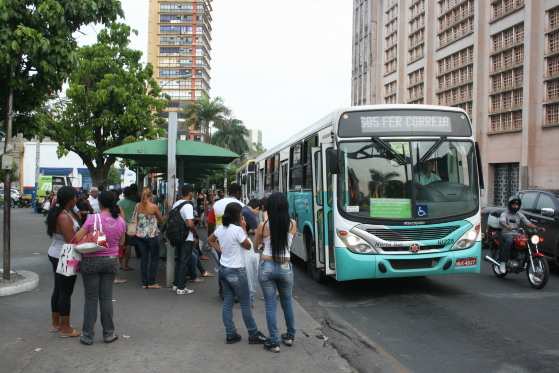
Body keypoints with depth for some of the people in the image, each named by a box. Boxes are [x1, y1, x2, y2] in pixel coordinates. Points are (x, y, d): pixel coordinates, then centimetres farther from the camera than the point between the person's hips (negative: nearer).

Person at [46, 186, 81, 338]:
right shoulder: (65, 217, -23)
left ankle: (55, 323, 29)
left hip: (56, 255, 10)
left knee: (58, 289, 18)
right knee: (66, 292, -1)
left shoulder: (59, 212, 7)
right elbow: (71, 241, -24)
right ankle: (65, 328, 7)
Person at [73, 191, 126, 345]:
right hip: (111, 261, 3)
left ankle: (87, 335, 13)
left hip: (91, 261, -3)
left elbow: (77, 238, -13)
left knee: (91, 299, 6)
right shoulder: (121, 221, -3)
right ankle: (108, 333, 17)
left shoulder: (93, 218, -15)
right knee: (106, 298, 11)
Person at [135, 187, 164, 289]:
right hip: (152, 235, -4)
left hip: (140, 234, 4)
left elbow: (136, 219, 6)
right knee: (154, 258, 7)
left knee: (143, 258, 10)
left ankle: (144, 282, 12)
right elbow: (161, 220, 2)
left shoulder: (138, 206, 0)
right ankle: (151, 282, 6)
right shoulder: (154, 207, -10)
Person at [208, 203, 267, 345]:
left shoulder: (220, 229, 3)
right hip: (236, 271, -7)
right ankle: (253, 334, 13)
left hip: (223, 268, 7)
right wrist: (244, 229, -5)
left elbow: (210, 240, 19)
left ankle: (230, 335, 15)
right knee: (245, 304, 4)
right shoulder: (237, 230, -20)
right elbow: (248, 246, -8)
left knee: (227, 303, 10)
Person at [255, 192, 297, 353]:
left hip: (266, 267, -2)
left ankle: (274, 342, 7)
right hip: (285, 267, 2)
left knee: (270, 305, 5)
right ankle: (290, 336, 32)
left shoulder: (263, 226, -9)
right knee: (287, 302, 20)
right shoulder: (292, 224, -5)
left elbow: (256, 245, 7)